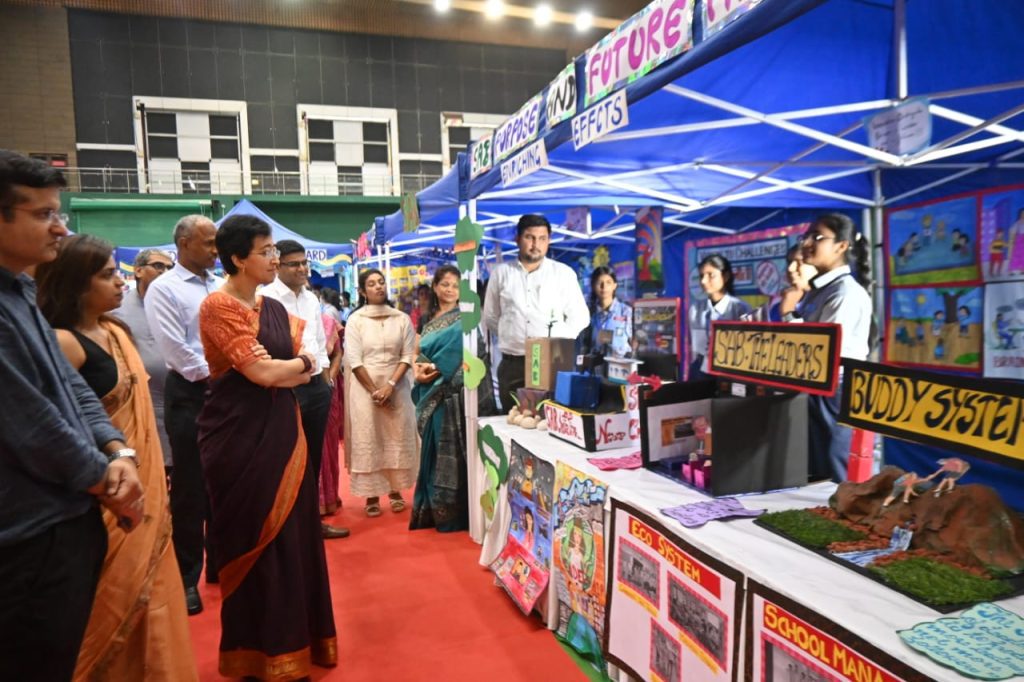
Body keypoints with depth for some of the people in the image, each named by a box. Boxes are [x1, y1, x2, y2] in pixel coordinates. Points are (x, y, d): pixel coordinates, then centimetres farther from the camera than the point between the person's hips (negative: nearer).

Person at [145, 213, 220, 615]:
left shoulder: (221, 288, 12)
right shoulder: (163, 289, -5)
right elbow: (176, 350, -13)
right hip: (190, 393, -5)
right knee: (190, 489, 2)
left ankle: (222, 562, 28)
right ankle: (187, 578, 16)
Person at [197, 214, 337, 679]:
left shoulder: (274, 308, 12)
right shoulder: (218, 307, -11)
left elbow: (305, 374, 7)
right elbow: (262, 373, -17)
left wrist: (279, 368, -12)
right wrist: (302, 362, 0)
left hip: (281, 431, 7)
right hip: (240, 436, -6)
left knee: (290, 534, 11)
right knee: (253, 540, 5)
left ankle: (290, 642, 28)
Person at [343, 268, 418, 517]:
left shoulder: (402, 319, 5)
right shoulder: (355, 320, 0)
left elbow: (408, 356, 0)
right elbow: (354, 361, -6)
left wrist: (390, 385, -12)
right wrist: (374, 390, -11)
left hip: (396, 387, 2)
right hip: (364, 388, -1)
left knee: (397, 438, 4)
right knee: (367, 440, 0)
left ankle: (395, 491, 15)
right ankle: (371, 496, 8)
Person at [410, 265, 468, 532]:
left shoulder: (462, 319, -4)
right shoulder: (429, 319, 16)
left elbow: (458, 351, -16)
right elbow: (420, 352, 13)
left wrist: (432, 368, -15)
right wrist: (418, 368, -8)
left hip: (451, 391, -7)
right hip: (430, 393, 7)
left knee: (450, 450, -4)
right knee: (432, 448, 11)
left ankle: (452, 513, 5)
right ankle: (433, 509, 22)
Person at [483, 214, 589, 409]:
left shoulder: (564, 273, 4)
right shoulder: (501, 273, 7)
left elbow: (580, 317, 7)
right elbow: (490, 318, 15)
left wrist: (558, 342, -2)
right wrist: (513, 337, 7)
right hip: (512, 365, 1)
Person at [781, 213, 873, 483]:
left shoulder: (847, 292, -15)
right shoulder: (817, 290, 13)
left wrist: (789, 315, -15)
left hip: (833, 394, -9)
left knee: (830, 478, 1)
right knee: (810, 474, 17)